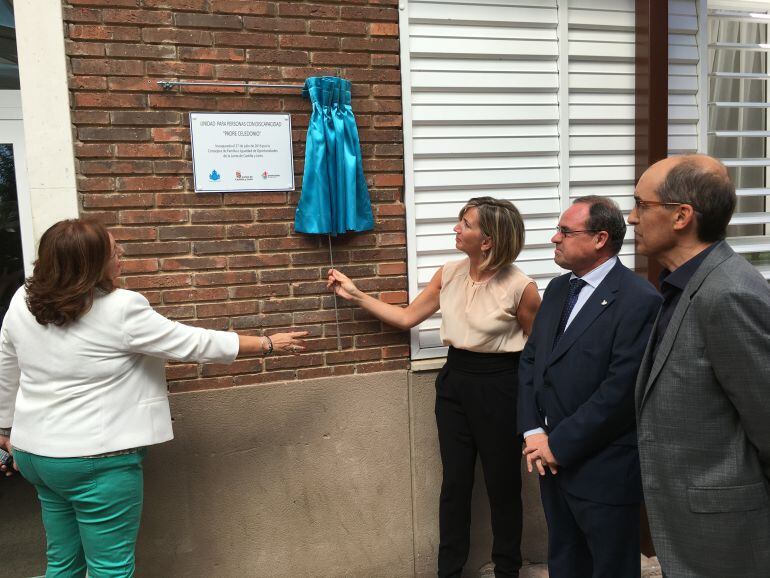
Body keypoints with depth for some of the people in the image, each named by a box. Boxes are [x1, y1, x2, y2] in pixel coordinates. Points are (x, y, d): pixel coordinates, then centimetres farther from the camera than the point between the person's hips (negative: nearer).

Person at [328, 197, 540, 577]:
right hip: (454, 382, 5)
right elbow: (406, 318, 6)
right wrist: (355, 295, 5)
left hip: (497, 387, -4)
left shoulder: (519, 286, -16)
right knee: (455, 481, 14)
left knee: (502, 483, 13)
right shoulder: (449, 274, -1)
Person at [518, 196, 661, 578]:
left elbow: (620, 390, -22)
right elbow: (530, 360, 7)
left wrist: (559, 444, -16)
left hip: (604, 470, -7)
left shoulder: (640, 300, -17)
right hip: (551, 457, 7)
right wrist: (532, 432, -4)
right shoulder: (557, 289, 7)